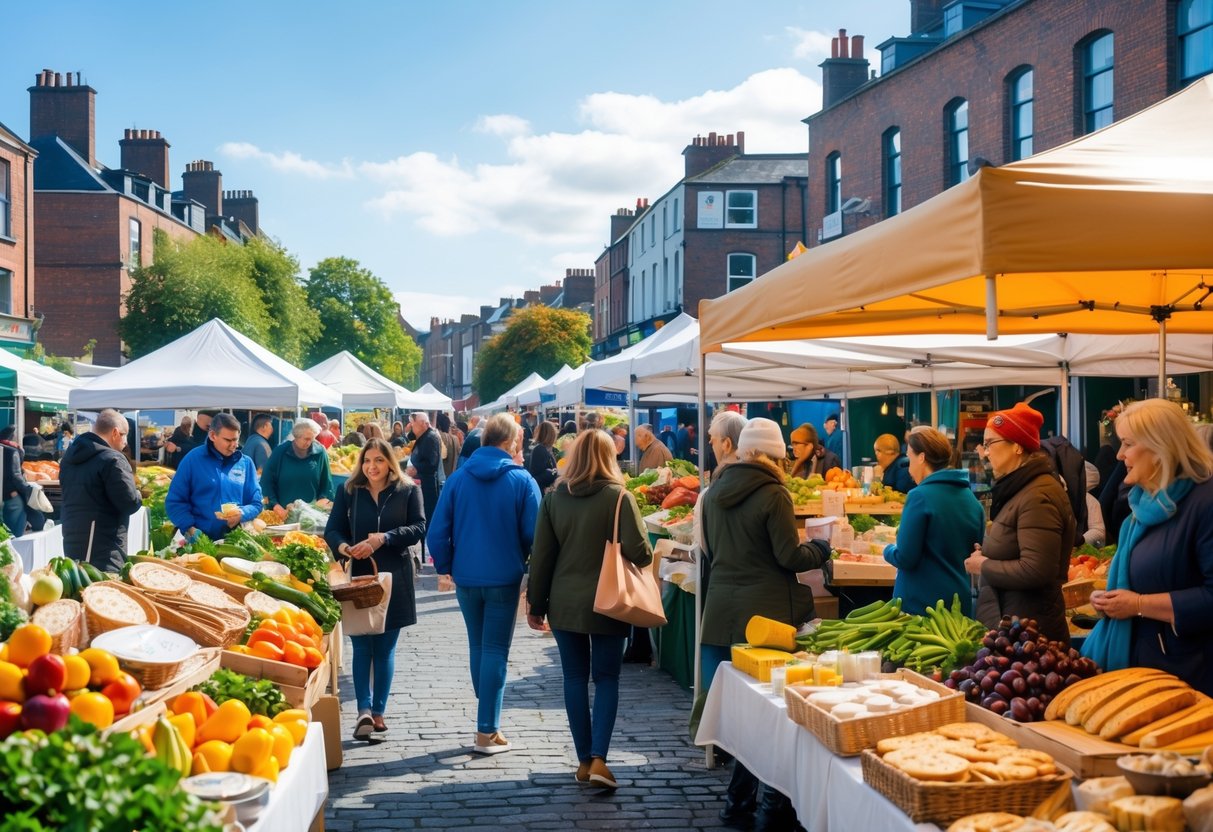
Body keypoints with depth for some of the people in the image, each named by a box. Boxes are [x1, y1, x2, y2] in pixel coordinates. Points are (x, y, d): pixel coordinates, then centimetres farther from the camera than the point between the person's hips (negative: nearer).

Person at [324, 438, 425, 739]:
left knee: (385, 648, 8)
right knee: (362, 646, -4)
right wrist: (343, 547, -20)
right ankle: (365, 710, -9)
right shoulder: (348, 491, 4)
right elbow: (332, 530, 3)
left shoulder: (408, 491, 1)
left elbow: (418, 528, -5)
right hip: (358, 578, 0)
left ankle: (378, 712, 15)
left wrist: (384, 538, -21)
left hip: (394, 579, 0)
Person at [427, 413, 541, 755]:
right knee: (496, 650, 3)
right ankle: (487, 731, 2)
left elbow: (437, 532, -2)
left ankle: (489, 720, 28)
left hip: (466, 577, 3)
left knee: (477, 646, 18)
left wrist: (447, 566, 11)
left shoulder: (458, 477, -1)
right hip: (504, 577, -3)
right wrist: (526, 562, 11)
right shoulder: (522, 480, -9)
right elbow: (533, 534, -9)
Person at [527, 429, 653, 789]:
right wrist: (649, 556, 7)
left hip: (564, 604, 3)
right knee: (606, 679, 7)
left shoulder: (554, 498, 1)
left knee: (575, 678, 12)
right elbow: (638, 552, -16)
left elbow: (541, 556, 3)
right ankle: (598, 759, -5)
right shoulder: (618, 497, -9)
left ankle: (584, 760, 16)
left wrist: (536, 604, 11)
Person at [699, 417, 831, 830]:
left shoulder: (714, 493, 7)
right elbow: (791, 557, -11)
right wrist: (819, 548, 8)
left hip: (722, 612, 6)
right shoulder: (773, 495, -13)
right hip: (765, 613, -6)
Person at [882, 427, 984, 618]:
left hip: (919, 605, -6)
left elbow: (905, 559, -15)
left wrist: (888, 550, 4)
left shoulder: (920, 497, -15)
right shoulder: (972, 500, 4)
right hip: (961, 605, 6)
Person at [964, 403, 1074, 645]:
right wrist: (986, 555, 5)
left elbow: (1035, 571, -27)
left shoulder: (1037, 497, -19)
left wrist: (984, 567, -14)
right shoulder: (1020, 488, 13)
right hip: (1008, 625, 10)